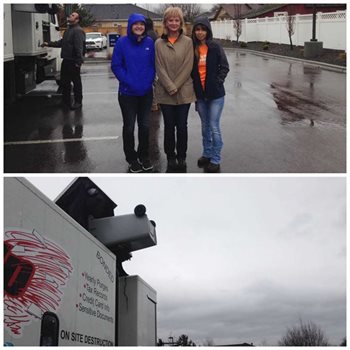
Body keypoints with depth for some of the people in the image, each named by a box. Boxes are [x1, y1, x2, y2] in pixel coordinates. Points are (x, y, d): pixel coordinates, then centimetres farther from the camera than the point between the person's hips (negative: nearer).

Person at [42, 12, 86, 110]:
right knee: (64, 82, 15)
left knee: (76, 82, 1)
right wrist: (49, 44, 20)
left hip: (73, 61, -10)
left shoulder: (78, 31, -13)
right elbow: (61, 42, 25)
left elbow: (79, 47, -21)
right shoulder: (68, 30, 18)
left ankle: (78, 102, 11)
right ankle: (66, 101, 25)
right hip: (66, 60, 10)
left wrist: (78, 61, -26)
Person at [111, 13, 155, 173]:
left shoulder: (149, 43, 0)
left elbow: (153, 64, 5)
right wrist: (129, 82, -15)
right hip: (127, 93, -2)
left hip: (146, 92, 3)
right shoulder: (122, 42, -8)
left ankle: (144, 156, 27)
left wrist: (149, 81, -10)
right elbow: (116, 66, -8)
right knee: (129, 127, 6)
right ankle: (132, 159, 20)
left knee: (145, 126, 11)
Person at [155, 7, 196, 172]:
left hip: (184, 92, 0)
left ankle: (181, 157, 19)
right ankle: (171, 158, 19)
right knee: (169, 126, 7)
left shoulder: (187, 42, -1)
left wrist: (176, 86, -12)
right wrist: (170, 87, -12)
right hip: (165, 93, 1)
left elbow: (187, 67, -6)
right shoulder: (159, 43, 2)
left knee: (181, 126, 6)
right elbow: (159, 68, -3)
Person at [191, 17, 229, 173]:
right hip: (199, 93, 3)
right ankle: (207, 154, 30)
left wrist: (217, 82, -9)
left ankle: (215, 160, 6)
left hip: (215, 93, -3)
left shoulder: (215, 47, -7)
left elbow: (224, 67, -2)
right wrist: (193, 86, 0)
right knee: (205, 126, 16)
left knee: (214, 127, -3)